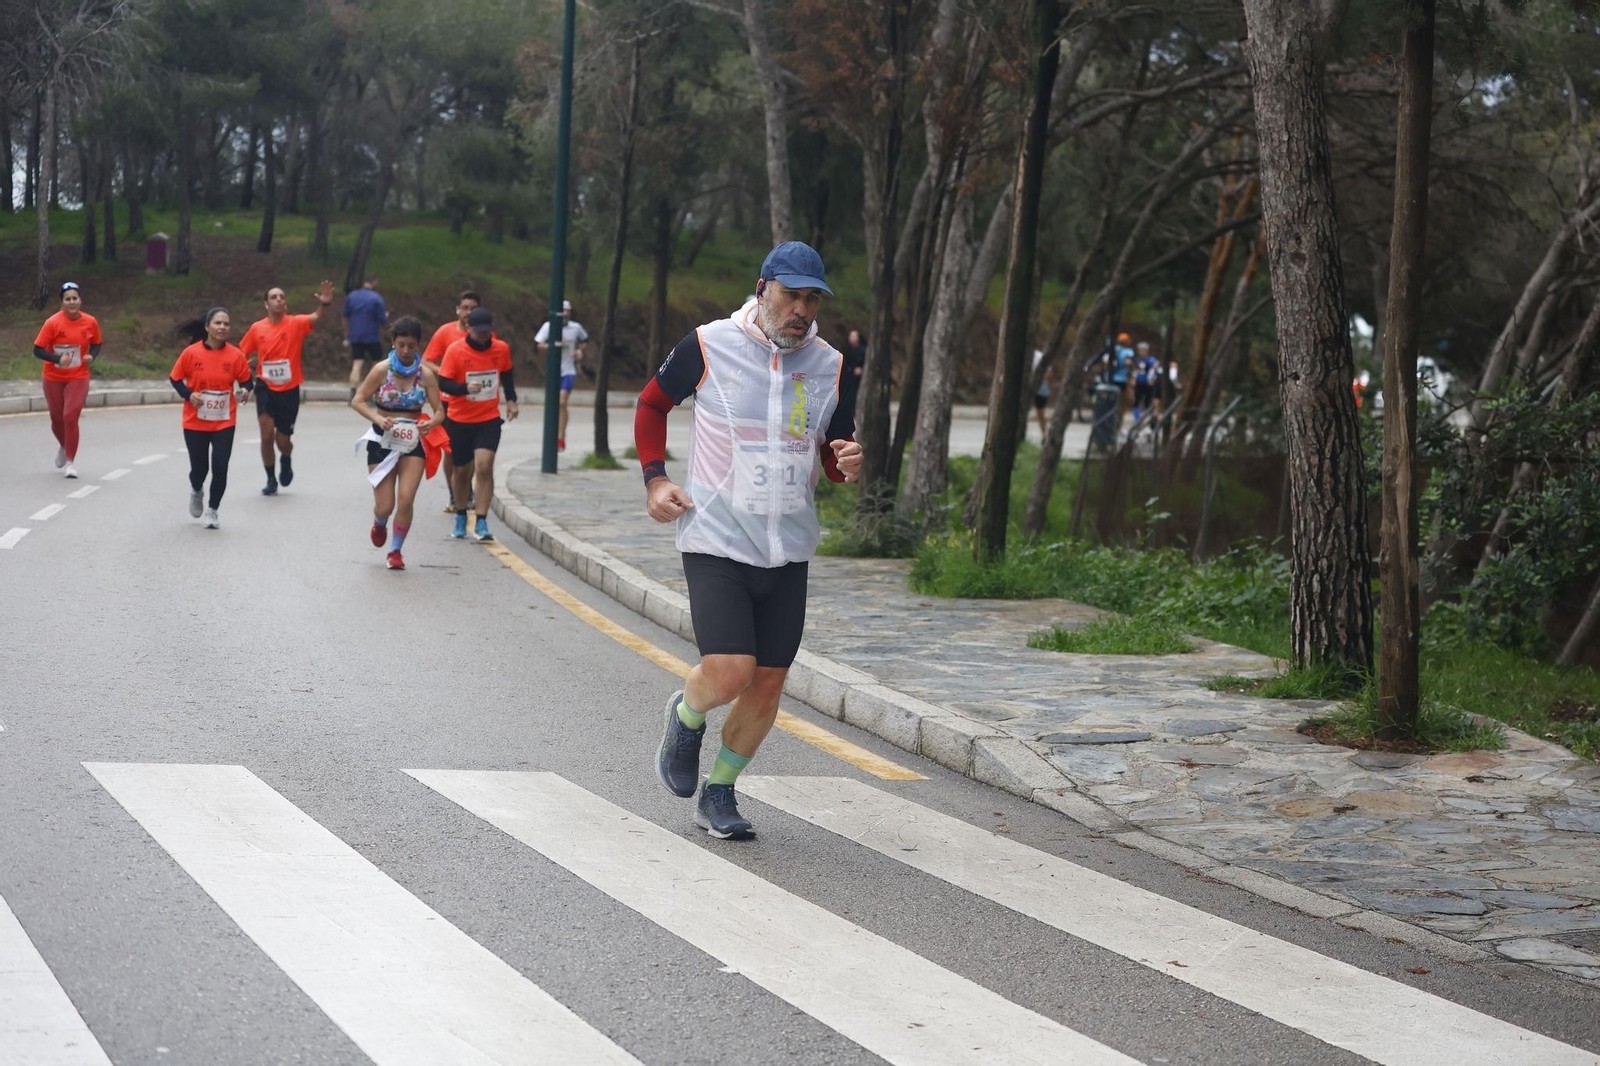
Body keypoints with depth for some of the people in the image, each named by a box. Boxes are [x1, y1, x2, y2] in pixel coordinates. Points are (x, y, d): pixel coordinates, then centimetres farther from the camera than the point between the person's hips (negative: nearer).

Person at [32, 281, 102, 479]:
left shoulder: (90, 322, -7)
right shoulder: (53, 323, -15)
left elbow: (96, 344, 10)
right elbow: (37, 350, -14)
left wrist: (92, 356, -12)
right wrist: (58, 359, -29)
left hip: (78, 378, 0)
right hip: (54, 379, 0)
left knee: (70, 417, -15)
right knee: (57, 419, 13)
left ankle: (71, 462, -3)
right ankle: (63, 446, 47)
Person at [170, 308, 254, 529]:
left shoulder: (235, 355, -7)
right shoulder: (191, 353, -10)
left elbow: (246, 380, 2)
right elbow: (175, 378, 1)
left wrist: (246, 390, -21)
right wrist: (188, 395, -16)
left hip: (224, 422, 0)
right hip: (195, 422, 0)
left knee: (220, 468, -6)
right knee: (199, 468, 6)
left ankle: (212, 510, 16)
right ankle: (196, 491, 43)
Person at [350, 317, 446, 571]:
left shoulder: (425, 374, -3)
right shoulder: (382, 370, -7)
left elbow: (439, 411, -3)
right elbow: (357, 400, -4)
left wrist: (431, 423, -26)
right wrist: (378, 419, -21)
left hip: (413, 440, 1)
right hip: (383, 440, -1)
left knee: (406, 500, -12)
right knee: (385, 506, -1)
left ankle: (396, 550, 8)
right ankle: (379, 523, 37)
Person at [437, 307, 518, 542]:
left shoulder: (502, 349, 0)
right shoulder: (455, 351, -10)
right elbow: (443, 383, -13)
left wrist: (511, 400, 10)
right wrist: (465, 387, -30)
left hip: (489, 419, 1)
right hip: (459, 420, -1)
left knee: (484, 466, -17)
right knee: (463, 470, 10)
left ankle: (481, 522, -14)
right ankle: (461, 517, 33)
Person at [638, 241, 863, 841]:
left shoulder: (830, 366, 5)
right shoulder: (708, 346, -6)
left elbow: (834, 455, 15)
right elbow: (652, 404, 11)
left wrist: (849, 464, -9)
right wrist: (655, 479, -1)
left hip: (788, 553, 4)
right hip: (716, 540, -4)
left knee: (768, 682, 3)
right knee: (729, 672, -17)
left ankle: (719, 793, 24)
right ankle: (685, 717, 19)